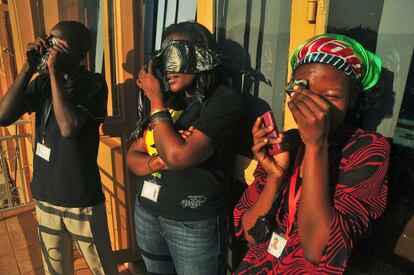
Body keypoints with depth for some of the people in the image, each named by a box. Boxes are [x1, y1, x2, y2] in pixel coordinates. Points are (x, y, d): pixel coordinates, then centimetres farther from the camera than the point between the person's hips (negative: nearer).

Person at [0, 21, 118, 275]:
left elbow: (69, 127, -27)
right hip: (45, 194, 5)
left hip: (82, 198, -5)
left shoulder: (94, 83, -13)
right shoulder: (43, 81, 3)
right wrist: (29, 67, -12)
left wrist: (55, 71, -22)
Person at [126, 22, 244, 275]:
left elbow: (178, 156, -27)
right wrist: (159, 161, -16)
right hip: (147, 211, 6)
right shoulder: (169, 100, 6)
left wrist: (156, 100, -14)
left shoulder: (224, 100, -15)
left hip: (194, 222, -6)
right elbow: (132, 156, 6)